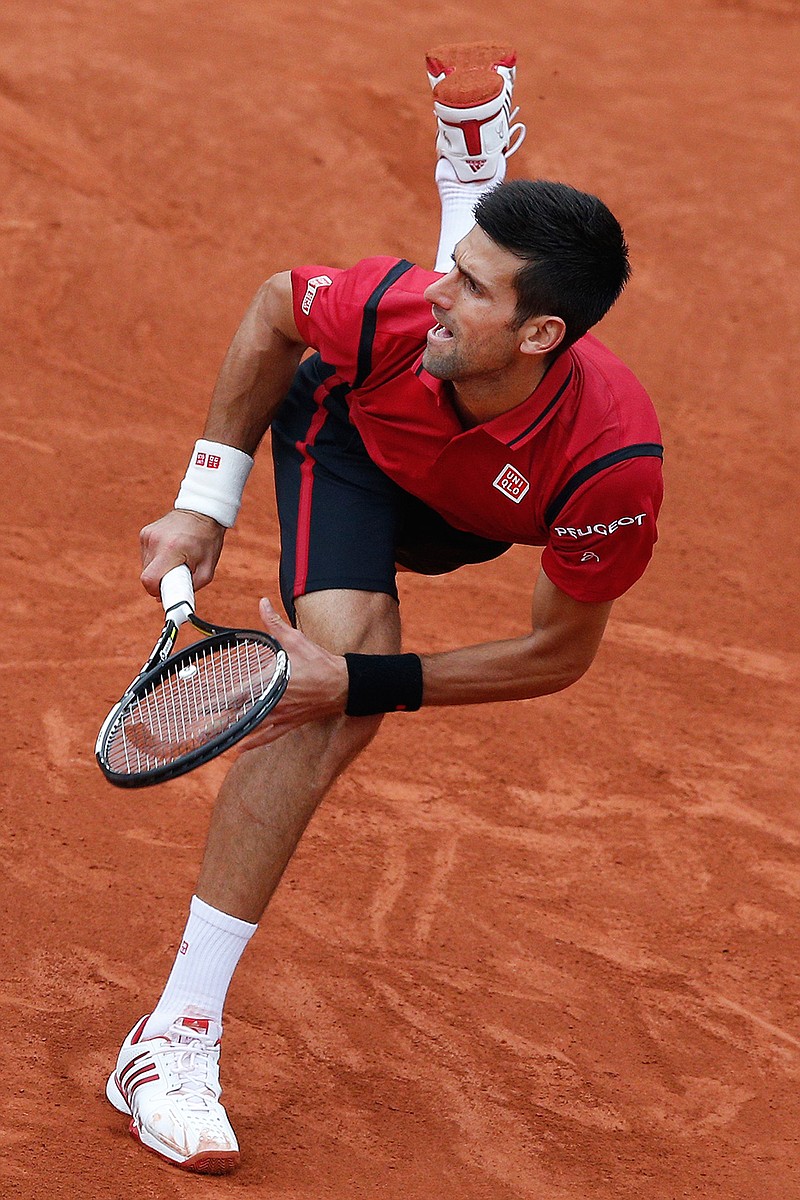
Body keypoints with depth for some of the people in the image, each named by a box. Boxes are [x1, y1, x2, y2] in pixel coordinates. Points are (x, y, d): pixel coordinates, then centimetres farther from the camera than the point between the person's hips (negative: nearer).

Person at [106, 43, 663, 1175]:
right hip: (345, 437, -2)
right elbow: (273, 313, -15)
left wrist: (367, 682, -37)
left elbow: (561, 653, -29)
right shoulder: (398, 309, -41)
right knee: (336, 705, -26)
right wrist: (207, 501, -15)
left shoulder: (613, 464, -44)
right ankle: (177, 1033, -23)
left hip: (481, 510, 2)